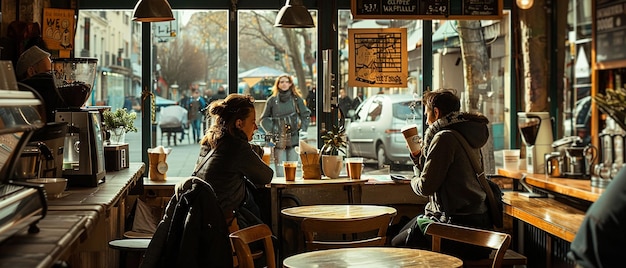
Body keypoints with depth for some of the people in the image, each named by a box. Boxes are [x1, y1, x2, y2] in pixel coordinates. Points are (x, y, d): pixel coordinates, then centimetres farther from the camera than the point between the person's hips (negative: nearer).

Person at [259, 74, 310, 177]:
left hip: (293, 139, 1)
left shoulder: (296, 99, 7)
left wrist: (302, 130, 1)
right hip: (278, 140, -1)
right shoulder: (272, 100, 5)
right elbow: (264, 119, 11)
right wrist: (270, 131, -2)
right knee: (280, 172, -4)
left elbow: (305, 115, 12)